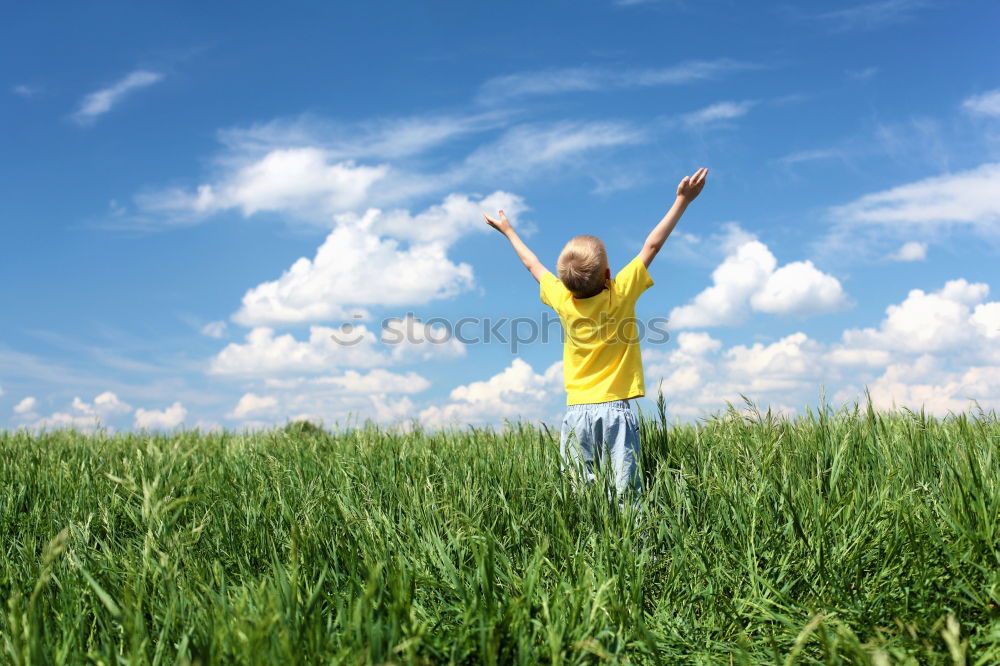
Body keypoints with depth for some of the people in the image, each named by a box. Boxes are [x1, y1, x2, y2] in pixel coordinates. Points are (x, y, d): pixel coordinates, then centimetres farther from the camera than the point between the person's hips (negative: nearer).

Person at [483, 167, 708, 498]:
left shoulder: (562, 299, 1)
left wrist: (508, 231, 32)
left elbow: (532, 264, 17)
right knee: (624, 491, -5)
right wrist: (682, 201, 5)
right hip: (616, 408, -2)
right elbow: (651, 246, -2)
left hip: (578, 412, 3)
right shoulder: (621, 294, -6)